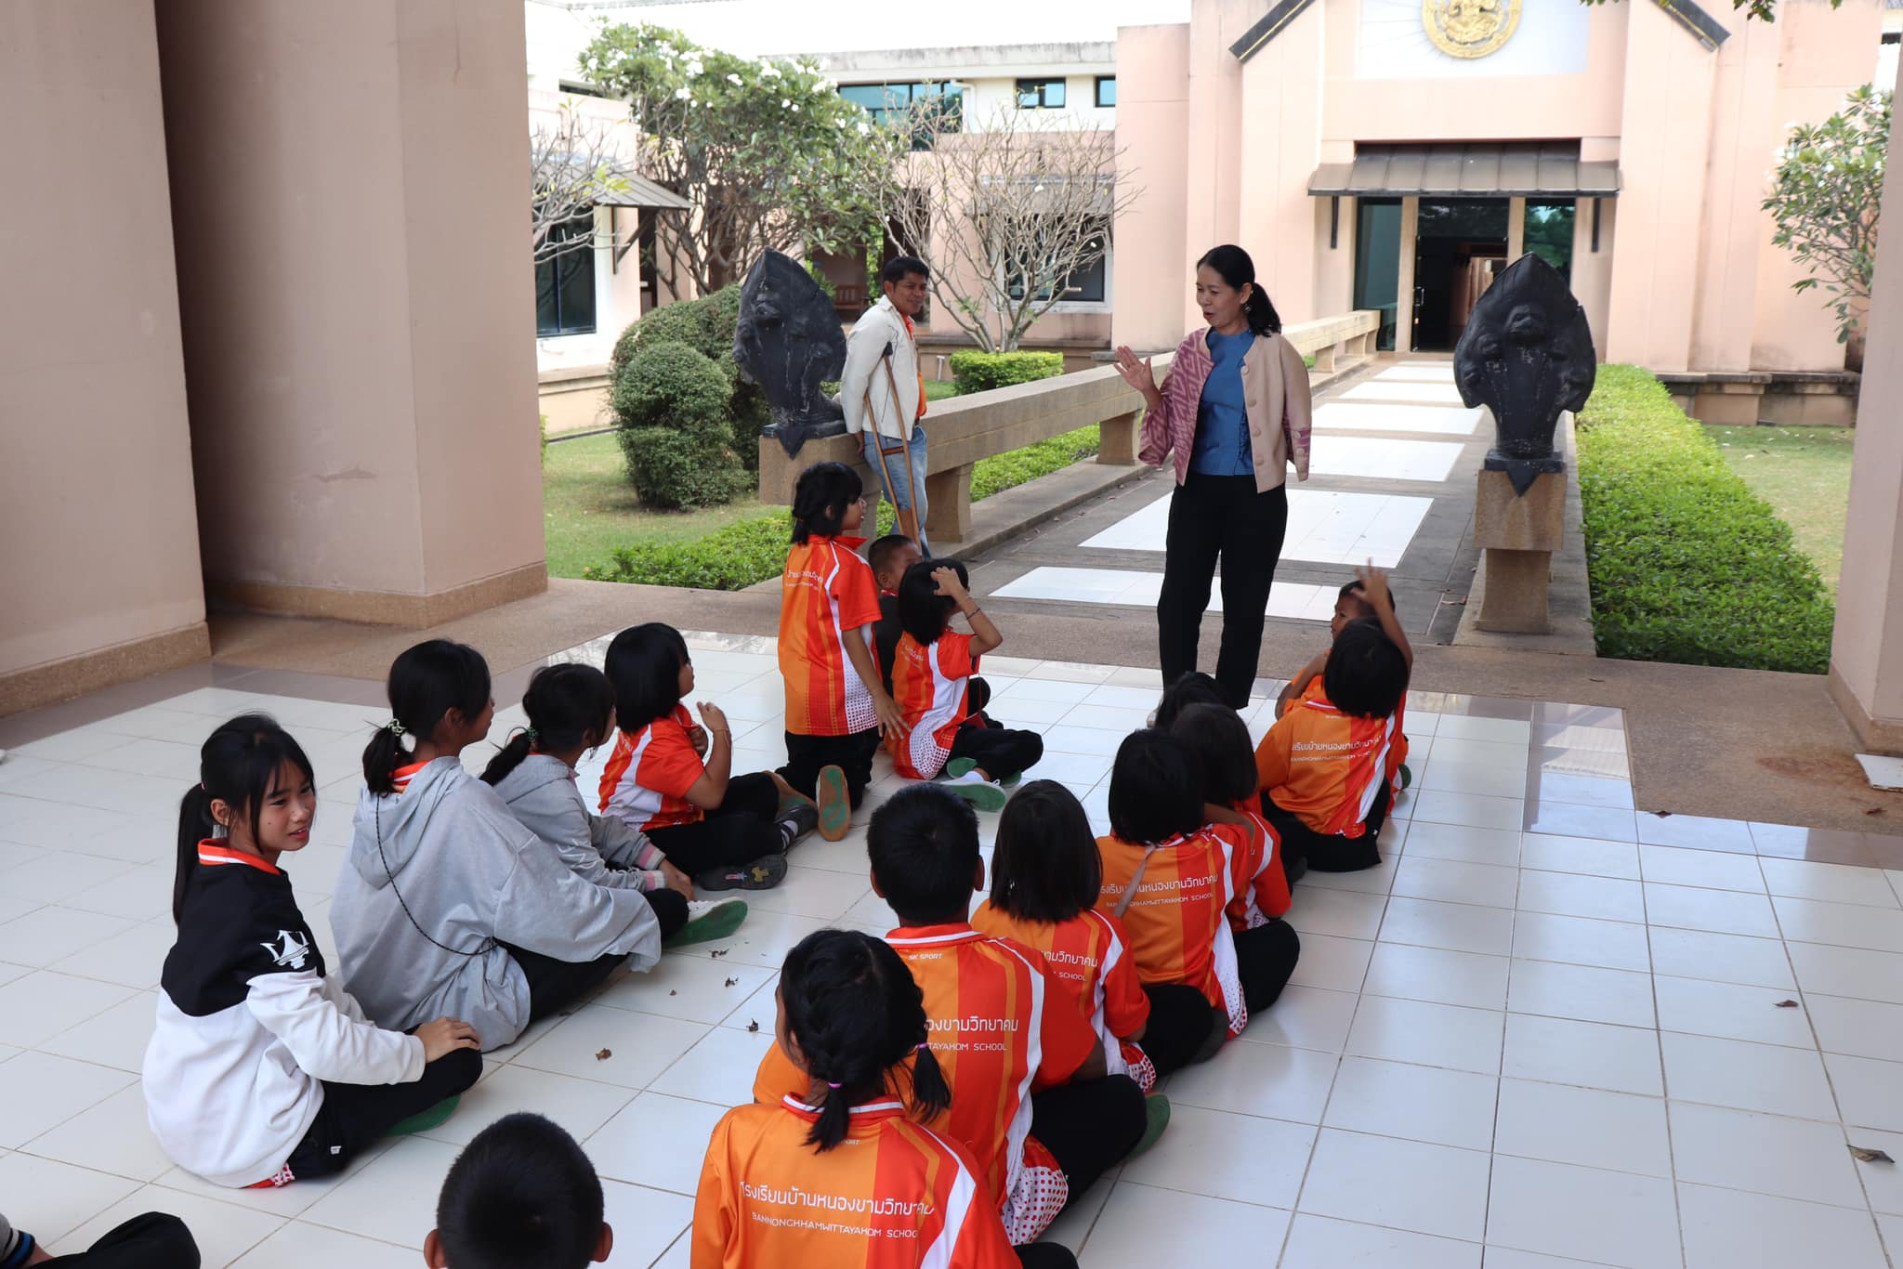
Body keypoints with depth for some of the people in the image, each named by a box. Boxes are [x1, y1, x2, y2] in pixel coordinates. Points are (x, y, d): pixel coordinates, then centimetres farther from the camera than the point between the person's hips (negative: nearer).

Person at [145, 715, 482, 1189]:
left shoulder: (215, 878, 1)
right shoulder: (258, 909, -27)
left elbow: (310, 988, 12)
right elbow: (324, 1048, -27)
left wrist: (367, 1027, 8)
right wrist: (417, 1049, -13)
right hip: (253, 1141, -9)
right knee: (458, 1059, -8)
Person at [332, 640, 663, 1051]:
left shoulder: (381, 782, -3)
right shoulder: (461, 800, -27)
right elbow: (551, 901, -21)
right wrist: (636, 913, -5)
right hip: (445, 1008, -8)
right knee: (628, 921, -1)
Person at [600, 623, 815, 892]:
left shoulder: (670, 714, 2)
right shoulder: (658, 739, -28)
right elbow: (711, 794, -29)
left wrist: (698, 747, -10)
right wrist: (721, 733, -20)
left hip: (681, 816, 11)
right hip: (648, 842, -11)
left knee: (762, 788, 9)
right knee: (742, 832, -31)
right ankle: (784, 834, 4)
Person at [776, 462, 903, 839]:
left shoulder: (796, 555, 5)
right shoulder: (848, 563, -16)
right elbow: (852, 638, -17)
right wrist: (880, 695, -11)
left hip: (799, 695, 6)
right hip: (845, 701, -6)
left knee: (801, 773, 18)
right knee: (853, 776, 9)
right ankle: (844, 791, -23)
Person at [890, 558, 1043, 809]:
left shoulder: (909, 637, 4)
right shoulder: (945, 647, -21)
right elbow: (992, 638, -34)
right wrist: (958, 592, -33)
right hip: (935, 748, -9)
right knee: (1030, 743, -13)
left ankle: (970, 763, -2)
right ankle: (977, 775, -35)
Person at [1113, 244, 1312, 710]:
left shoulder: (1276, 352, -8)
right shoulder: (1191, 349, 3)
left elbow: (1297, 426, 0)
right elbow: (1172, 425, 8)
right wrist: (1149, 391, -6)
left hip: (1255, 497, -3)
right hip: (1196, 493, 3)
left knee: (1243, 609, 7)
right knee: (1177, 603, 2)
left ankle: (1228, 712, 20)